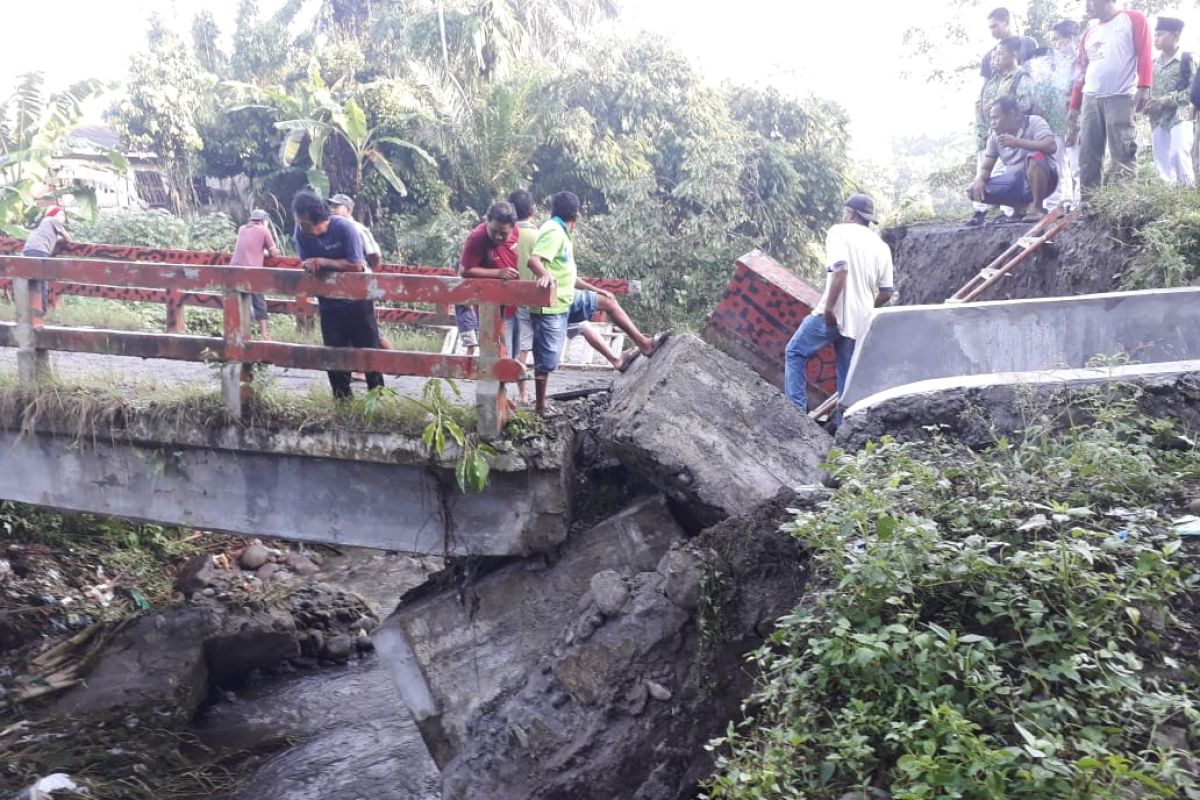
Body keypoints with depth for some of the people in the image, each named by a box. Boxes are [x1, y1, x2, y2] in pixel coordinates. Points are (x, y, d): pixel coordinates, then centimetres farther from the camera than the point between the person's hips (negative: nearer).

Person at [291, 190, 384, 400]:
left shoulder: (344, 228, -24)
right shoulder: (301, 231, -12)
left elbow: (355, 266, -24)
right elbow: (306, 265, -3)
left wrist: (322, 262, -25)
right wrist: (309, 266, -26)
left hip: (357, 300, -4)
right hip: (329, 304, 4)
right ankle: (342, 399, 18)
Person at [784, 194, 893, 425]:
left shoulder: (840, 232, -4)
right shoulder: (881, 247, 14)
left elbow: (841, 269, -21)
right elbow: (886, 293, 11)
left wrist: (829, 307, -20)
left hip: (834, 315, -6)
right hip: (860, 321, 6)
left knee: (796, 353, 10)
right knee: (848, 374, 13)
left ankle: (796, 409, 3)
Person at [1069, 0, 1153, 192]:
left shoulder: (1133, 20, 6)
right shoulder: (1088, 34, 23)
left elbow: (1145, 54, -4)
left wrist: (1143, 87, -17)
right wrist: (1074, 106, 16)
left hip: (1121, 98, -6)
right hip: (1090, 99, 6)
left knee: (1123, 154, -9)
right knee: (1088, 156, 1)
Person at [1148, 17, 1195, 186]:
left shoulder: (1187, 58, -1)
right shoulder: (1153, 63, 15)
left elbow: (1193, 90, -9)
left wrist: (1166, 100, -18)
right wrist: (1147, 105, -4)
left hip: (1180, 116, -5)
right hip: (1158, 119, 5)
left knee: (1179, 153, -19)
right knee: (1161, 159, 1)